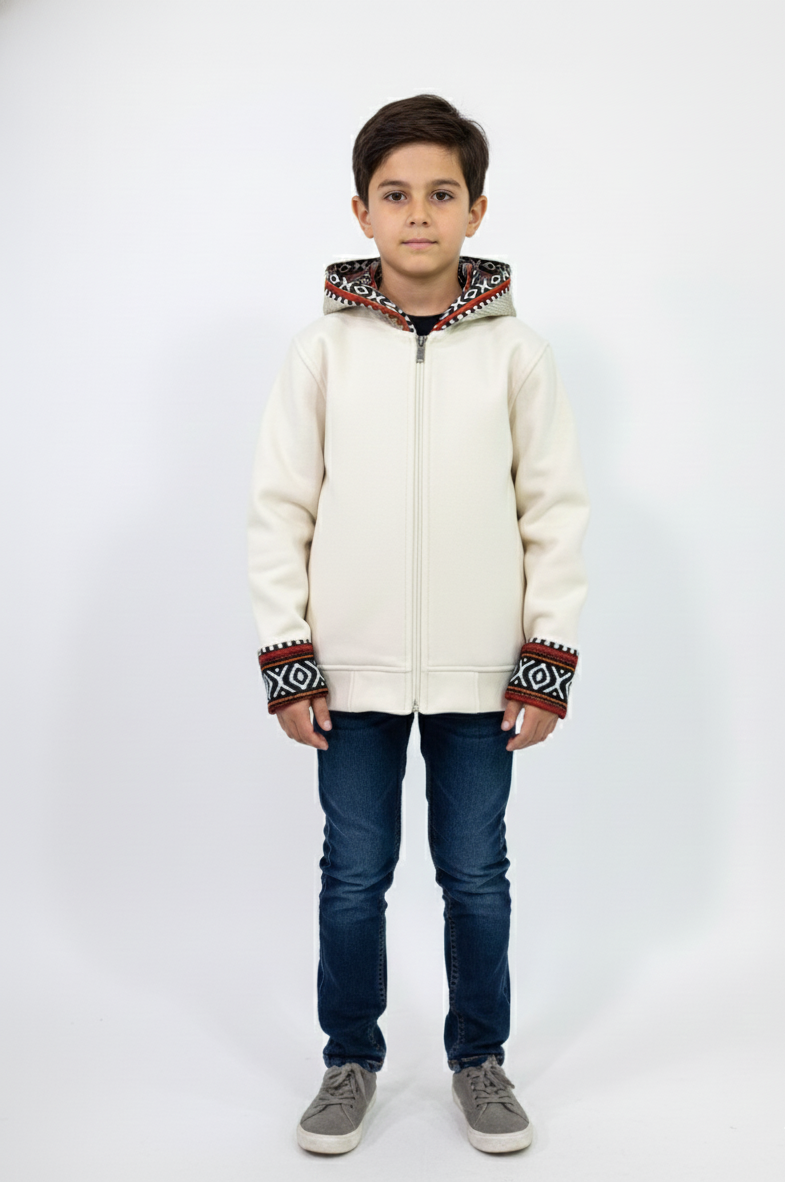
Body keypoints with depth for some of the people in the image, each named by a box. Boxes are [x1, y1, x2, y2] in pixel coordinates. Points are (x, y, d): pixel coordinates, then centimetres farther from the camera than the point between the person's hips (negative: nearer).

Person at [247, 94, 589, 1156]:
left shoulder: (518, 353, 0)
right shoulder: (323, 350, 0)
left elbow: (556, 510, 1)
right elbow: (279, 508, 1)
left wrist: (548, 662, -2)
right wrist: (287, 660, -3)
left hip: (481, 673, 0)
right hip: (351, 671, 0)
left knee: (477, 877, 12)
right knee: (354, 877, 11)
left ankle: (480, 1058, 33)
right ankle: (351, 1060, 32)